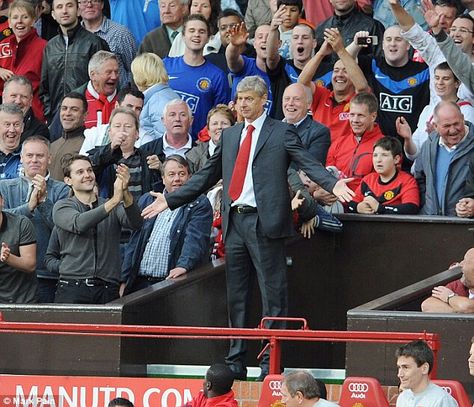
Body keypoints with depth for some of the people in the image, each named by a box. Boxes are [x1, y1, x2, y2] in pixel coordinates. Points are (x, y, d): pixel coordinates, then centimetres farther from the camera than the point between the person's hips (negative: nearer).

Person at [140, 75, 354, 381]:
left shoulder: (281, 133, 0)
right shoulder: (230, 135, 18)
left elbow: (309, 164, -11)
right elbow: (207, 175, 23)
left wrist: (333, 184, -29)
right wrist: (170, 201, 21)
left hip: (265, 221, -6)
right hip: (234, 220, 6)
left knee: (272, 294, -3)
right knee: (236, 296, 10)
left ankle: (271, 364, -1)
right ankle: (236, 363, 15)